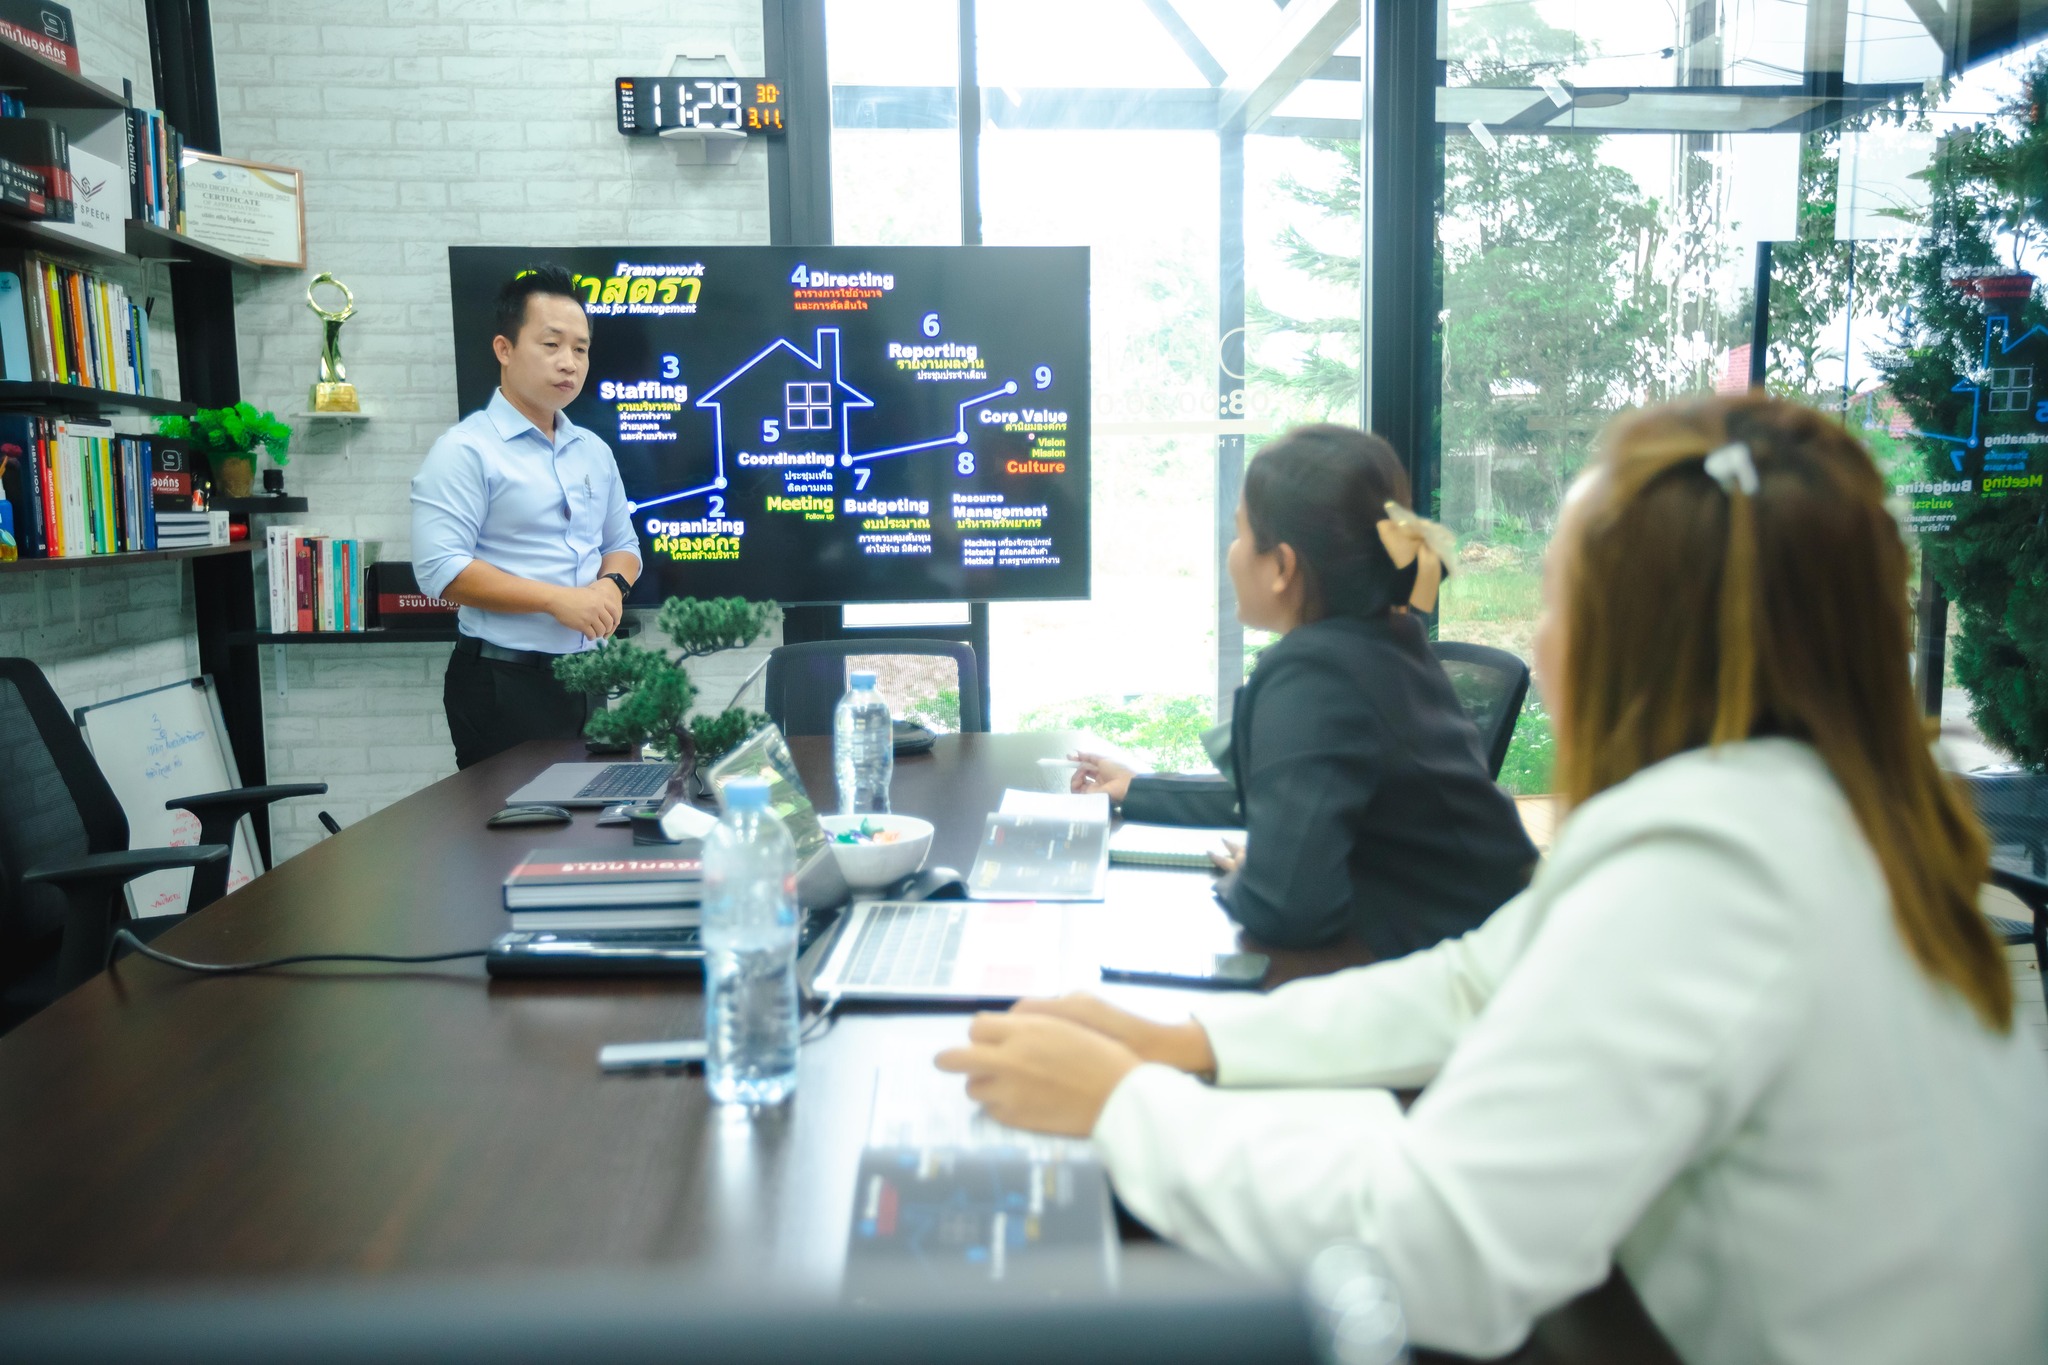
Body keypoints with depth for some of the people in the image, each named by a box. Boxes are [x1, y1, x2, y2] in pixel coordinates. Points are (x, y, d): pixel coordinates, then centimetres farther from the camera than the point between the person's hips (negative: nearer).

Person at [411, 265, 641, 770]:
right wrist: (557, 600, -20)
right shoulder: (466, 450, -10)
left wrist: (612, 585, -5)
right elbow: (441, 569, -19)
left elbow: (623, 544, 18)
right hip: (504, 684, -7)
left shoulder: (595, 451, 11)